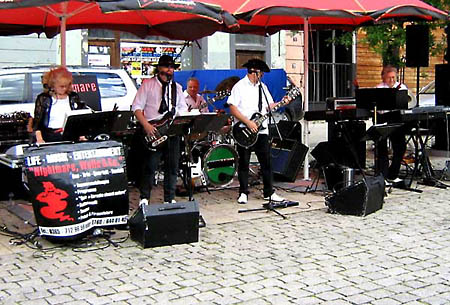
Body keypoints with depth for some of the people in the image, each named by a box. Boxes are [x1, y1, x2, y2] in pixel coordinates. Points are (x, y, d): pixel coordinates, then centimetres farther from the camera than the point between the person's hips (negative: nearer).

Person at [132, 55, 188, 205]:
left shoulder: (177, 87, 18)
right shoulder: (148, 84, 3)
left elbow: (183, 109, 19)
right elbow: (137, 107, -2)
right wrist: (146, 125, -15)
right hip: (153, 131, -4)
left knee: (172, 166, 5)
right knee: (150, 166, -5)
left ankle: (170, 199, 14)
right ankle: (144, 198, 5)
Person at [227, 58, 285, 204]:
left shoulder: (262, 87, 14)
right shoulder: (239, 87, -6)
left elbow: (269, 106, 18)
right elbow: (232, 108, -13)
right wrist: (248, 122, -19)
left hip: (261, 130, 5)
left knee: (266, 162, 5)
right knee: (244, 163, 4)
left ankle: (269, 192, 13)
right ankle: (243, 193, 14)